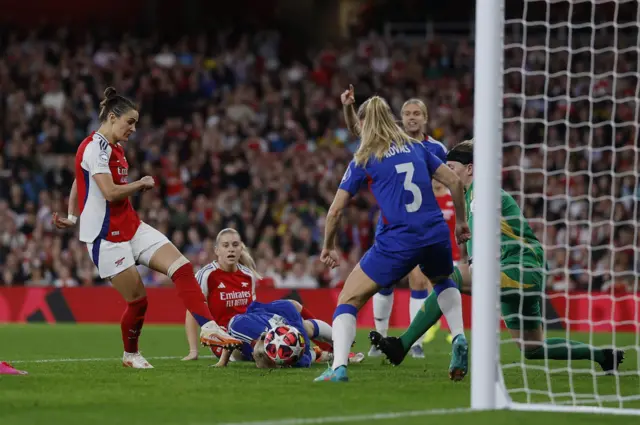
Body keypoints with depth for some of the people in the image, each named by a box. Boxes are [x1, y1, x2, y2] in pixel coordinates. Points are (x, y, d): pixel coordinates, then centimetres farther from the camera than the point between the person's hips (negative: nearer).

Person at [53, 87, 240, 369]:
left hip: (132, 227, 9)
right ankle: (130, 355, 23)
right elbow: (110, 192, -25)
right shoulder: (95, 147, -16)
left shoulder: (113, 148, 14)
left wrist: (73, 217, 22)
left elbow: (78, 182, 25)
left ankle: (208, 328, -15)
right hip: (107, 237, -9)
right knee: (138, 300, -3)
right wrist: (142, 184, -10)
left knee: (182, 268, -8)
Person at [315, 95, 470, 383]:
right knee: (442, 281, 37)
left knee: (348, 300, 8)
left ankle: (338, 367, -12)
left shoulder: (363, 160, 5)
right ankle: (459, 339, 15)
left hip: (397, 241, -4)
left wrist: (328, 247, 19)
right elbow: (454, 181, 12)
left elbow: (335, 210, 5)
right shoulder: (416, 148, 15)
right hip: (436, 235, 4)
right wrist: (461, 222, 25)